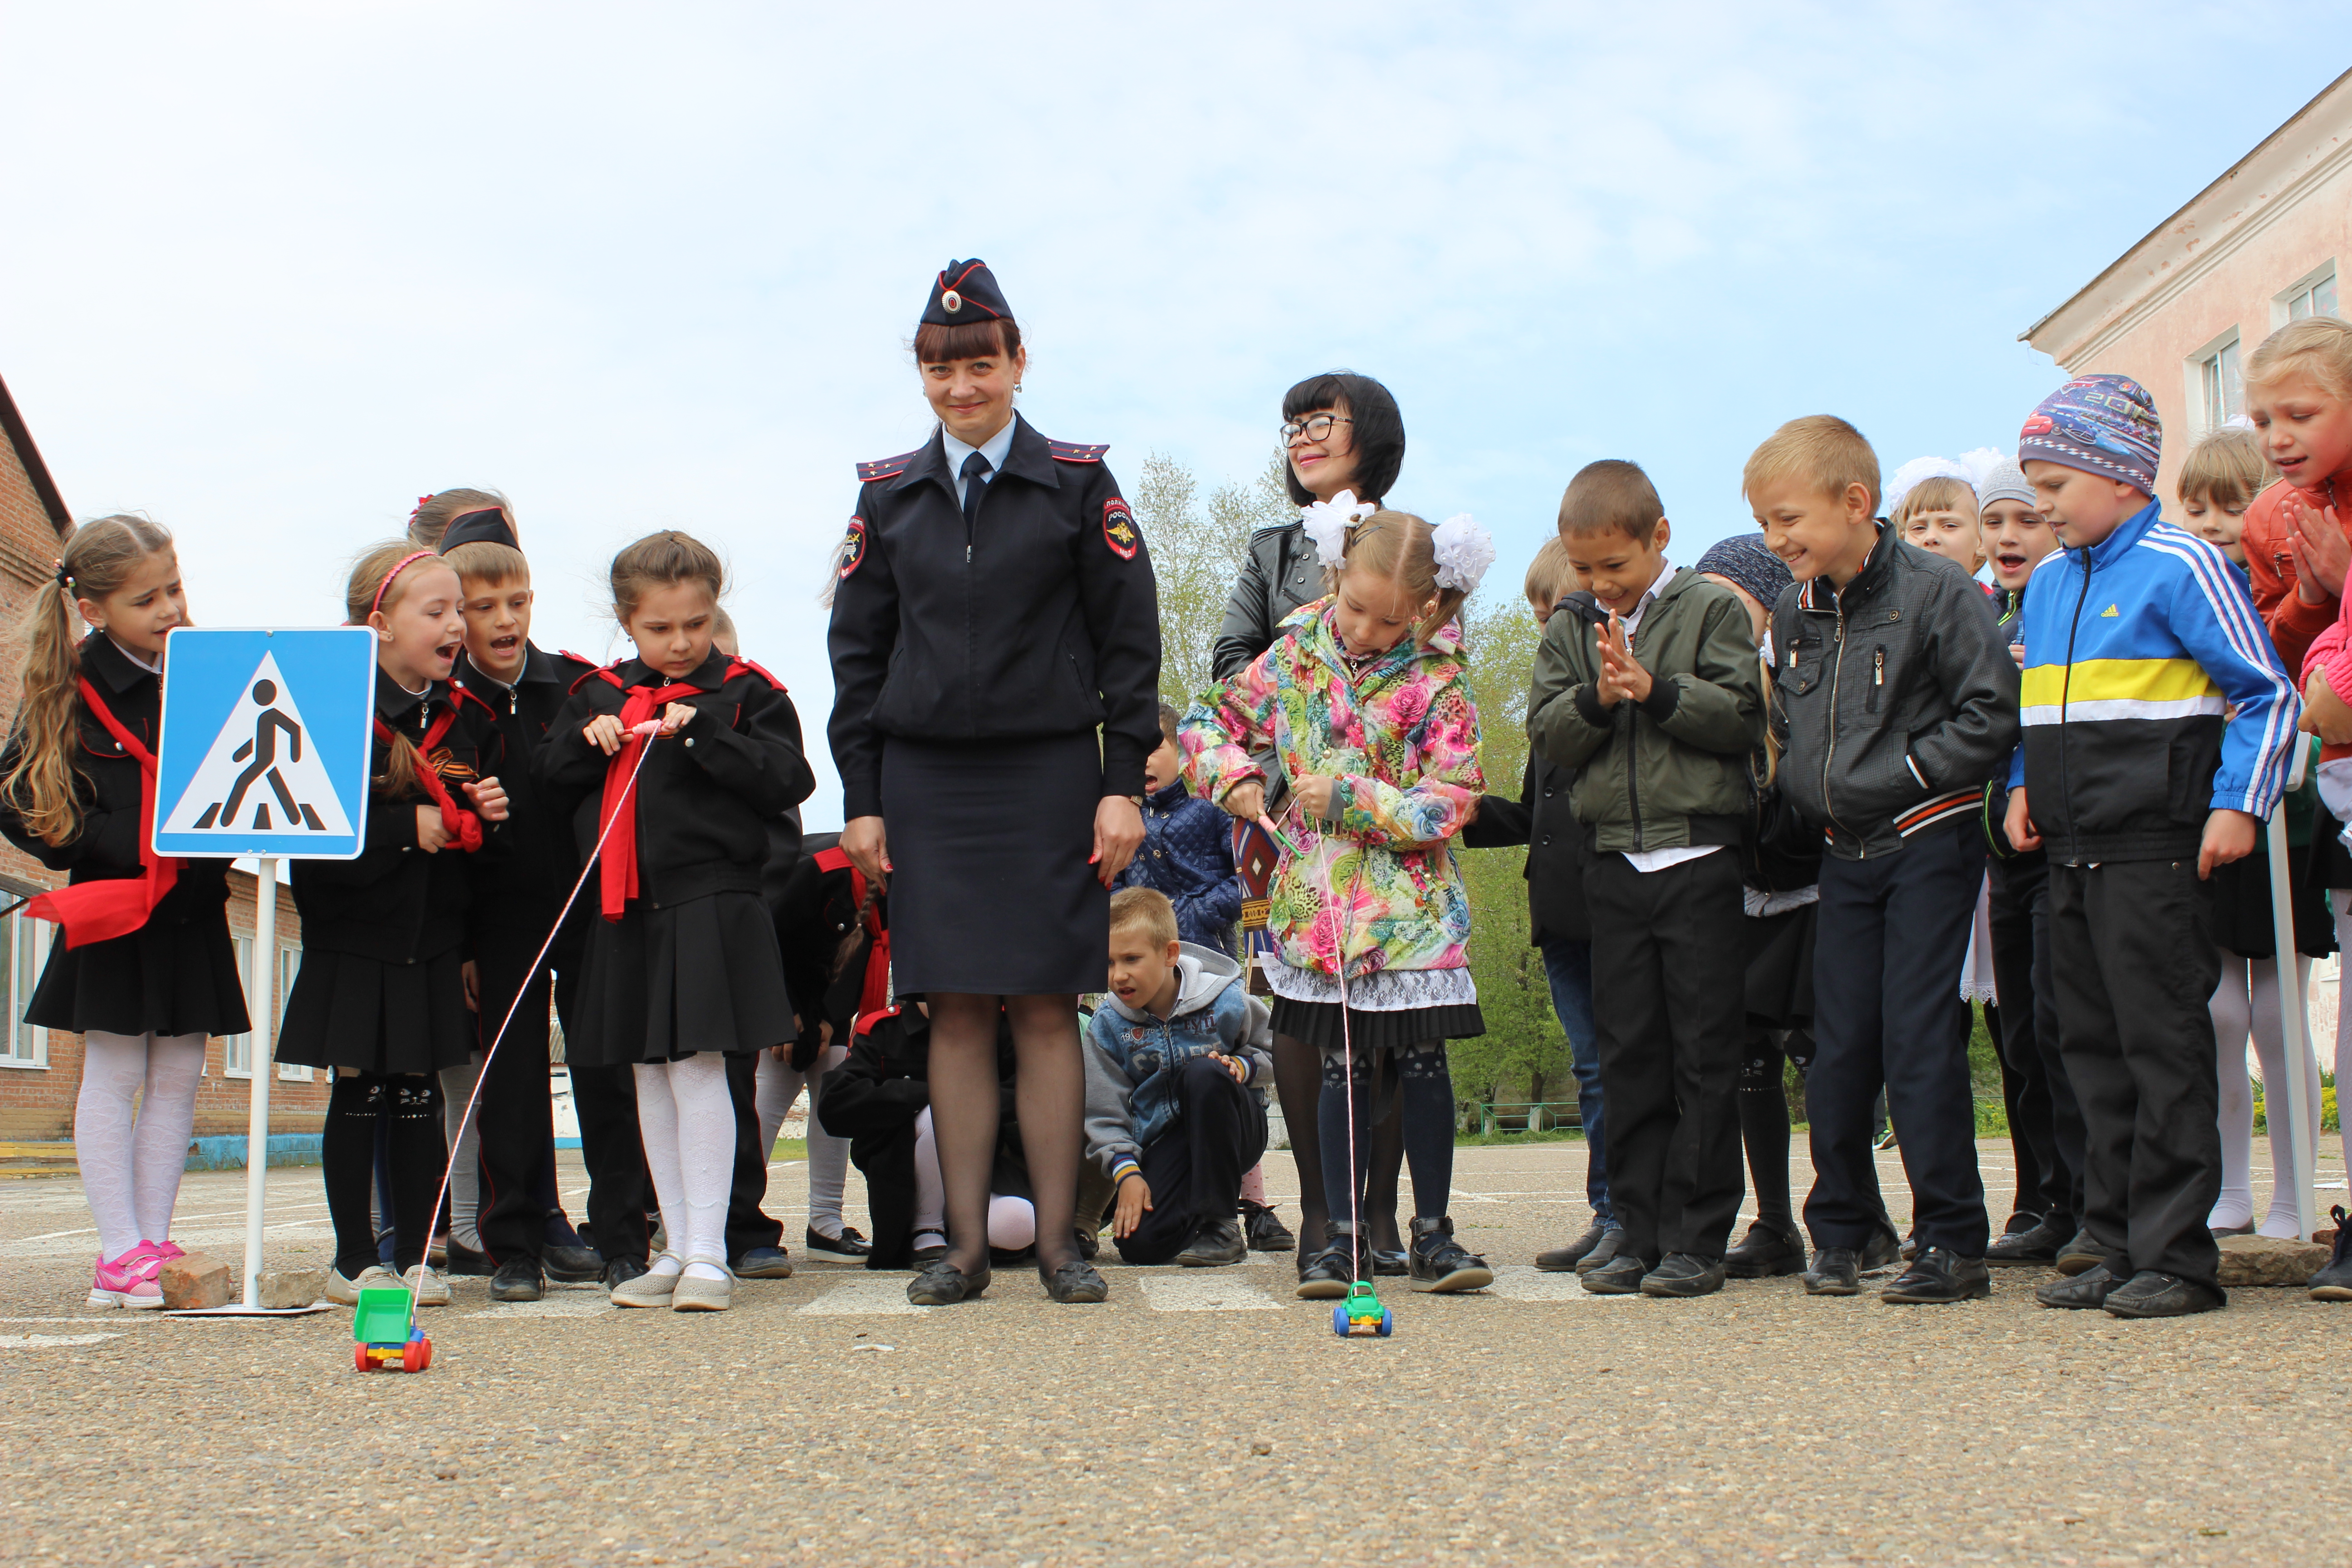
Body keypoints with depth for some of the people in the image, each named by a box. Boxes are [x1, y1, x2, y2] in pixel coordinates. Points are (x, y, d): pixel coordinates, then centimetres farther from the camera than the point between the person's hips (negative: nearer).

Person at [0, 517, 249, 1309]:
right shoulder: (71, 689, -5)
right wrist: (135, 845, -16)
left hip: (194, 909, 4)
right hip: (113, 907, -4)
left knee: (178, 1075, 7)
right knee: (114, 1074, 2)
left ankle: (154, 1244, 15)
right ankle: (121, 1253, 7)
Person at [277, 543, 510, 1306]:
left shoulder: (467, 718, 7)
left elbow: (476, 839, 17)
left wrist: (487, 813, -5)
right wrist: (404, 829, -20)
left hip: (433, 935, 4)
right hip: (354, 935, -4)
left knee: (417, 1097, 7)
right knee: (358, 1094, 4)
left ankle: (415, 1257, 15)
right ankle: (353, 1258, 16)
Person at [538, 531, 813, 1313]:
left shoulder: (746, 692, 0)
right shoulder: (597, 696, 14)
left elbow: (787, 781, -10)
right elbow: (547, 784, 12)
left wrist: (701, 734, -17)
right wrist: (588, 742, -7)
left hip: (710, 905, -5)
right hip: (626, 911, 5)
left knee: (697, 1069, -8)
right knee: (649, 1079, 9)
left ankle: (708, 1253, -1)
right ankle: (677, 1248, 18)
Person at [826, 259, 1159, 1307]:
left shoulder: (1077, 484, 4)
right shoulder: (889, 494, 11)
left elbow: (1128, 642, 2)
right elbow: (857, 651, 12)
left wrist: (1124, 784, -4)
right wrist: (861, 797, 5)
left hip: (1047, 776, -2)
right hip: (927, 779, 2)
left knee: (1045, 1012, -1)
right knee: (957, 1013, 2)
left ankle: (1058, 1241, 7)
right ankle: (966, 1247, 8)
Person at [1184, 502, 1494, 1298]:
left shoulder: (1438, 681, -8)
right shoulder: (1296, 653, 1)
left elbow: (1448, 801, -12)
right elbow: (1212, 718, 11)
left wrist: (1352, 798, -20)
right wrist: (1232, 775, -8)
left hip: (1409, 904, -2)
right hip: (1319, 899, 2)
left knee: (1422, 1061, 2)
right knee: (1342, 1068, 7)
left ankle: (1432, 1236, 15)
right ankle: (1344, 1240, 15)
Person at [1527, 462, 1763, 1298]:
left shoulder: (1711, 610, 0)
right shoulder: (1569, 630, 11)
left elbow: (1744, 718, -7)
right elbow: (1546, 733, 4)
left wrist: (1656, 690, -15)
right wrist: (1598, 699, -13)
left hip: (1700, 859, -4)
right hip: (1614, 863, 4)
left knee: (1705, 1056, -1)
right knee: (1629, 1057, 7)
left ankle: (1698, 1239, 5)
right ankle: (1641, 1236, 14)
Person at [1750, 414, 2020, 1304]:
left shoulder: (1938, 592, -10)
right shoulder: (1793, 614, 9)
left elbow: (1991, 715, -13)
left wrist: (1897, 778, -16)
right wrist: (1804, 789, 5)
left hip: (1929, 842, -6)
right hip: (1844, 855, 6)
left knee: (1919, 1040, -8)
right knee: (1837, 1046, 7)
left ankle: (1954, 1240, 2)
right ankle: (1846, 1227, 20)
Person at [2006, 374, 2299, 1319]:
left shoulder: (2182, 567, -7)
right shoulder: (2048, 584, 14)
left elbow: (2269, 692, -8)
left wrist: (2238, 803, -14)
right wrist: (2024, 786, 12)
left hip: (2154, 850, -8)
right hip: (2070, 852, 8)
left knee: (2162, 1045, -5)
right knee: (2094, 1047, 10)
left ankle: (2178, 1257, 3)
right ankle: (2119, 1248, 19)